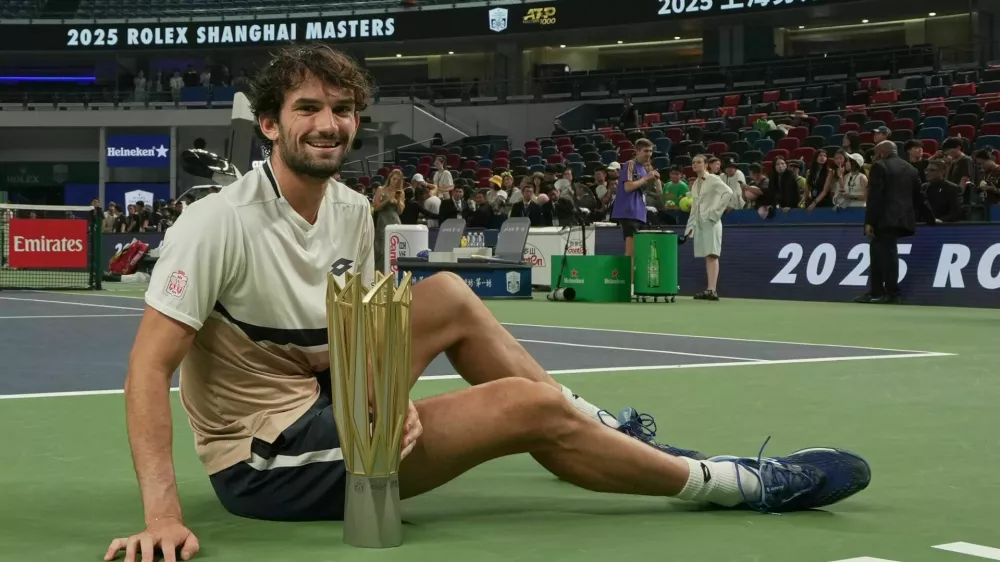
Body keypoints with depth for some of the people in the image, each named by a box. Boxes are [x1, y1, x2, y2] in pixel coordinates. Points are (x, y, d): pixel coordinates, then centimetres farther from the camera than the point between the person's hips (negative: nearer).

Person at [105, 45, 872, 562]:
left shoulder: (353, 210, 1)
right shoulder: (219, 224, -22)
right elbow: (148, 370, -27)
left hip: (318, 404, 8)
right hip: (264, 460, -8)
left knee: (449, 298, 2)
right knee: (531, 408, -14)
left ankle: (610, 430, 16)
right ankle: (750, 485, 0)